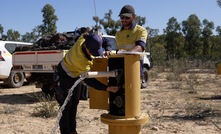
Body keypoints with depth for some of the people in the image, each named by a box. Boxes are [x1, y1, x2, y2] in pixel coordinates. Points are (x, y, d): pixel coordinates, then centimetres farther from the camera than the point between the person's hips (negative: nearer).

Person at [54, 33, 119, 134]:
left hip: (75, 76, 8)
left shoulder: (85, 40, -23)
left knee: (74, 103, 14)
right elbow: (88, 80, -35)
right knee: (66, 106, -5)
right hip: (63, 77, -8)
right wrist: (106, 88, -42)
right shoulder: (79, 59, -41)